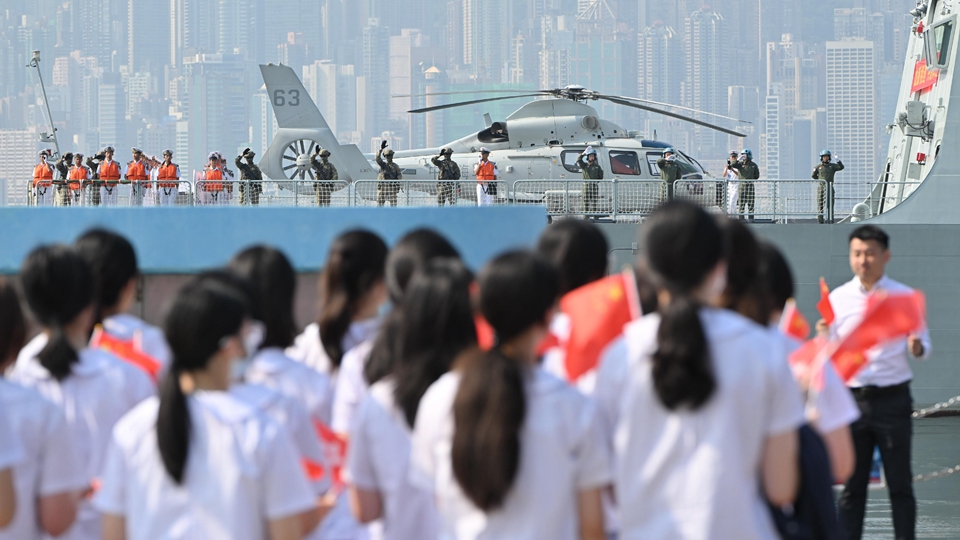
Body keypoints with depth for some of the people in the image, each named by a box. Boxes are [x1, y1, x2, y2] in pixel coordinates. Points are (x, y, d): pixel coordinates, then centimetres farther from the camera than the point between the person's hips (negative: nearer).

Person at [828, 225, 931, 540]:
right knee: (852, 487, 5)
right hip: (851, 398, 1)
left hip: (892, 399, -1)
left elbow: (923, 347, 6)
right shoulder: (838, 298, 5)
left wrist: (916, 347, -18)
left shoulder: (904, 298, 1)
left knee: (900, 486, 3)